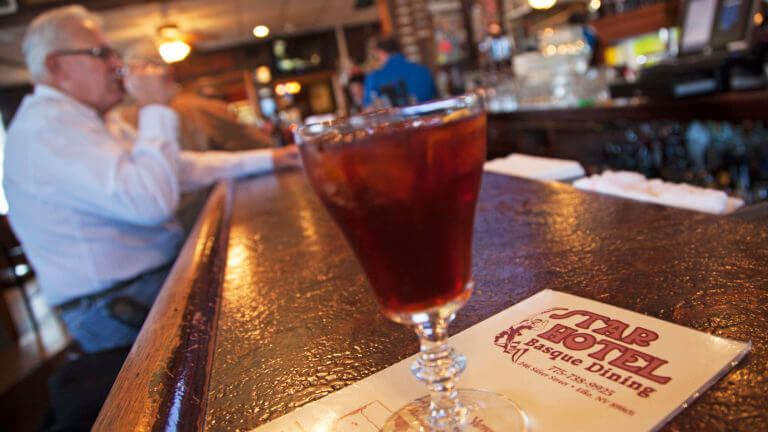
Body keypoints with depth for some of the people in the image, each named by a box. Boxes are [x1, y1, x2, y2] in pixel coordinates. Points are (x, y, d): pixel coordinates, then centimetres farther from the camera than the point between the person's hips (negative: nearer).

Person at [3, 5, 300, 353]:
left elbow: (179, 168, 16)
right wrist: (155, 108, -17)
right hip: (120, 308, -9)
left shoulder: (74, 120, 15)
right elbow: (152, 201, -32)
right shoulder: (45, 125, -19)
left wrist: (269, 159, 12)